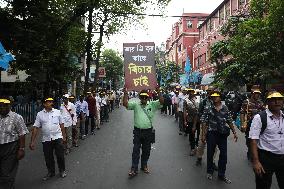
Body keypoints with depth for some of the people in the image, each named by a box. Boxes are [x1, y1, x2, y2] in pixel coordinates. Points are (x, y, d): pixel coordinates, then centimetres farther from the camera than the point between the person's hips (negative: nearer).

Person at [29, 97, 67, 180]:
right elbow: (35, 128, -1)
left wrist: (64, 136, 4)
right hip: (46, 139, 1)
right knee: (48, 158, 12)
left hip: (58, 137, -1)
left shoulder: (57, 112, 1)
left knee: (60, 156, 5)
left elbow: (61, 125, 5)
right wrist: (32, 141, -4)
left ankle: (62, 170, 26)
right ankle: (51, 172, 32)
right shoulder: (40, 114, 0)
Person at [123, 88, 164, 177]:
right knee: (136, 150, 2)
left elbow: (161, 102, -11)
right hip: (137, 131, -1)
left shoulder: (152, 104, 1)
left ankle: (144, 165, 34)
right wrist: (125, 93, -22)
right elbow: (125, 104, -13)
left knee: (146, 150, 15)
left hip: (148, 131, 1)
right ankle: (134, 168, 11)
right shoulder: (135, 104, -1)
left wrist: (159, 92, -22)